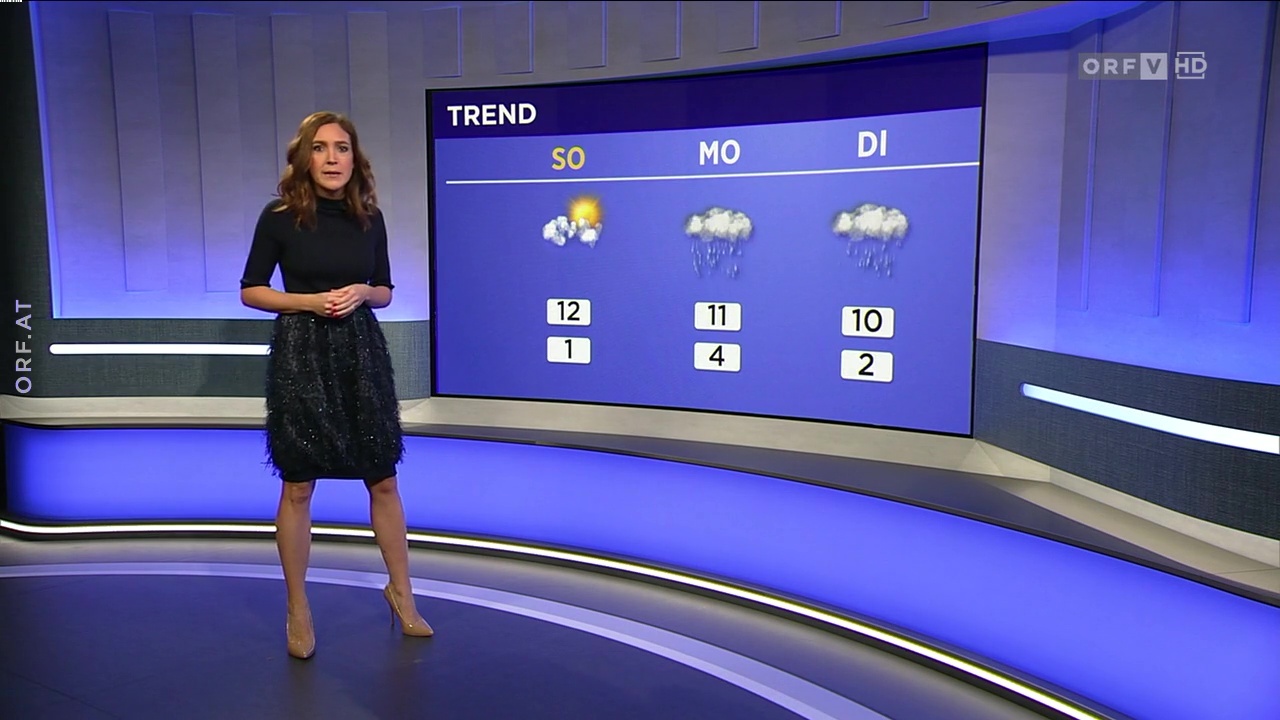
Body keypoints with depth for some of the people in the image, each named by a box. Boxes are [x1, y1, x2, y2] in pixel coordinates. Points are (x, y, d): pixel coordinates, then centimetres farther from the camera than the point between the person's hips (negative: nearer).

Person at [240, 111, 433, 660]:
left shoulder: (370, 218, 4)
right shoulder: (279, 217, -5)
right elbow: (250, 291, 0)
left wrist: (361, 292, -10)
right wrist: (310, 301, -14)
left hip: (361, 351, 3)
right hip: (300, 353, -3)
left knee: (383, 480, 8)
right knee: (297, 488, 4)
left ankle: (400, 592, 26)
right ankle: (297, 609, 21)